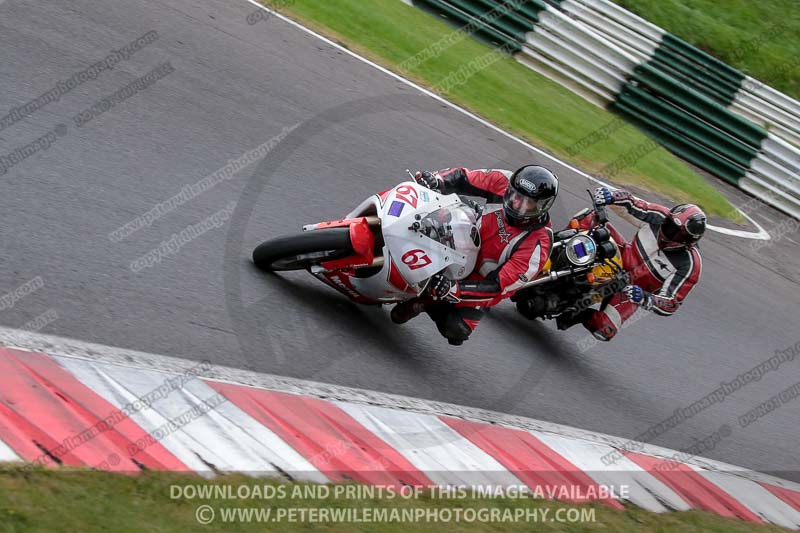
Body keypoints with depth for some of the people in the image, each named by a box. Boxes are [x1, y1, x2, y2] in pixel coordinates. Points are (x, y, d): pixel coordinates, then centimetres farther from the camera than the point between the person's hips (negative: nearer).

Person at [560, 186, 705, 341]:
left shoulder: (689, 265, -32)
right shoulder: (661, 217, -22)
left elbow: (671, 304, -29)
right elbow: (631, 202, -6)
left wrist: (644, 299, -47)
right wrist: (611, 196, -28)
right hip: (623, 257, 4)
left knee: (604, 331, -24)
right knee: (589, 218, -13)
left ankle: (580, 316, 7)